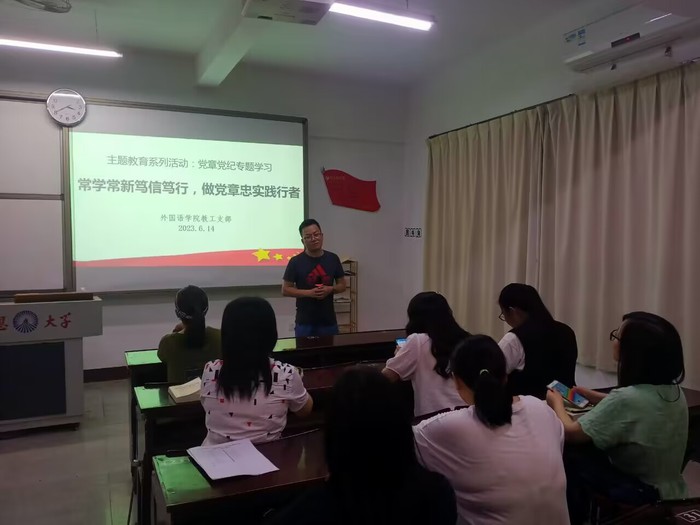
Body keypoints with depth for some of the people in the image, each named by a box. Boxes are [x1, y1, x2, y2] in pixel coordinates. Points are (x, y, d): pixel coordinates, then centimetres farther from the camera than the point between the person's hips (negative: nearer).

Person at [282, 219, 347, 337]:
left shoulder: (333, 259, 3)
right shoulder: (296, 262, -6)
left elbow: (342, 285, 11)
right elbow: (285, 290, -4)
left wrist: (330, 289, -11)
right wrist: (309, 293, -17)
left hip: (328, 320, 3)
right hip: (305, 322, -3)